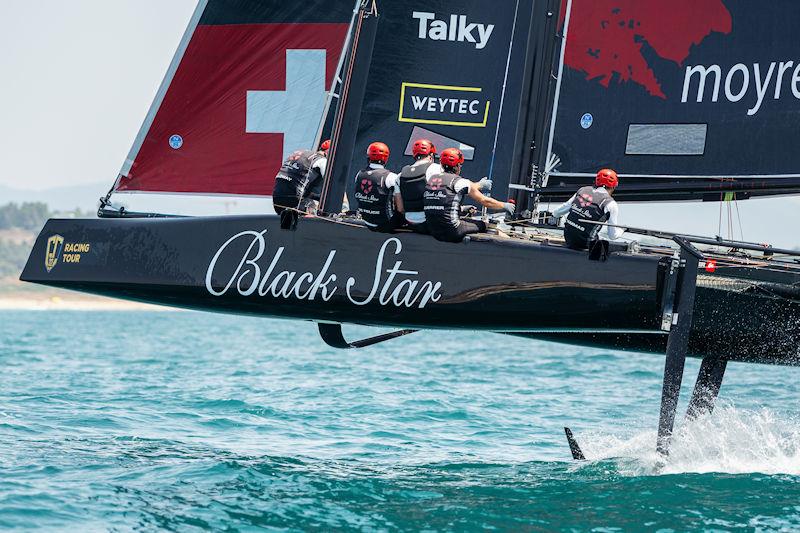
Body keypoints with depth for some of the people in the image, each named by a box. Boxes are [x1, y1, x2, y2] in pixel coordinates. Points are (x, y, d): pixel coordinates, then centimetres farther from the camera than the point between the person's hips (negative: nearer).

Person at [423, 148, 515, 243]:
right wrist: (505, 206, 17)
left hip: (434, 232, 7)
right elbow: (485, 201, 0)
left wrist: (479, 185, 40)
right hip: (452, 233, -7)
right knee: (485, 225, 8)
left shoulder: (431, 179, 12)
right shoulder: (459, 182, -8)